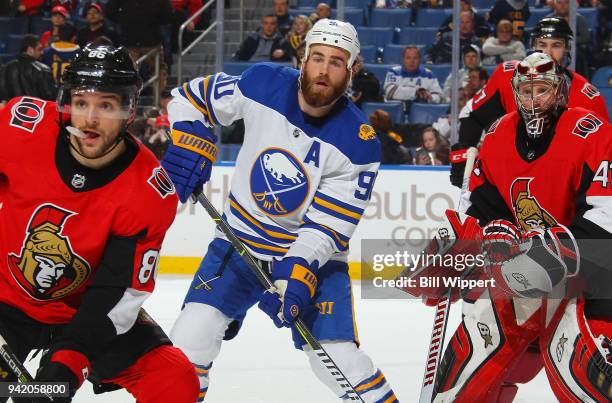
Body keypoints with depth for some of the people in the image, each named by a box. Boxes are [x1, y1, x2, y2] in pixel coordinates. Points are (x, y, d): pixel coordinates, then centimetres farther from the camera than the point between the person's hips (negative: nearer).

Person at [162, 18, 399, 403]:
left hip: (314, 255, -2)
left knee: (339, 360, -14)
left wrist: (298, 274, -32)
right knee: (192, 334, -14)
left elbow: (326, 227, -18)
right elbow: (190, 98, 2)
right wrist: (188, 146, -15)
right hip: (241, 240, 2)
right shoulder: (263, 84, -13)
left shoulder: (359, 144, -17)